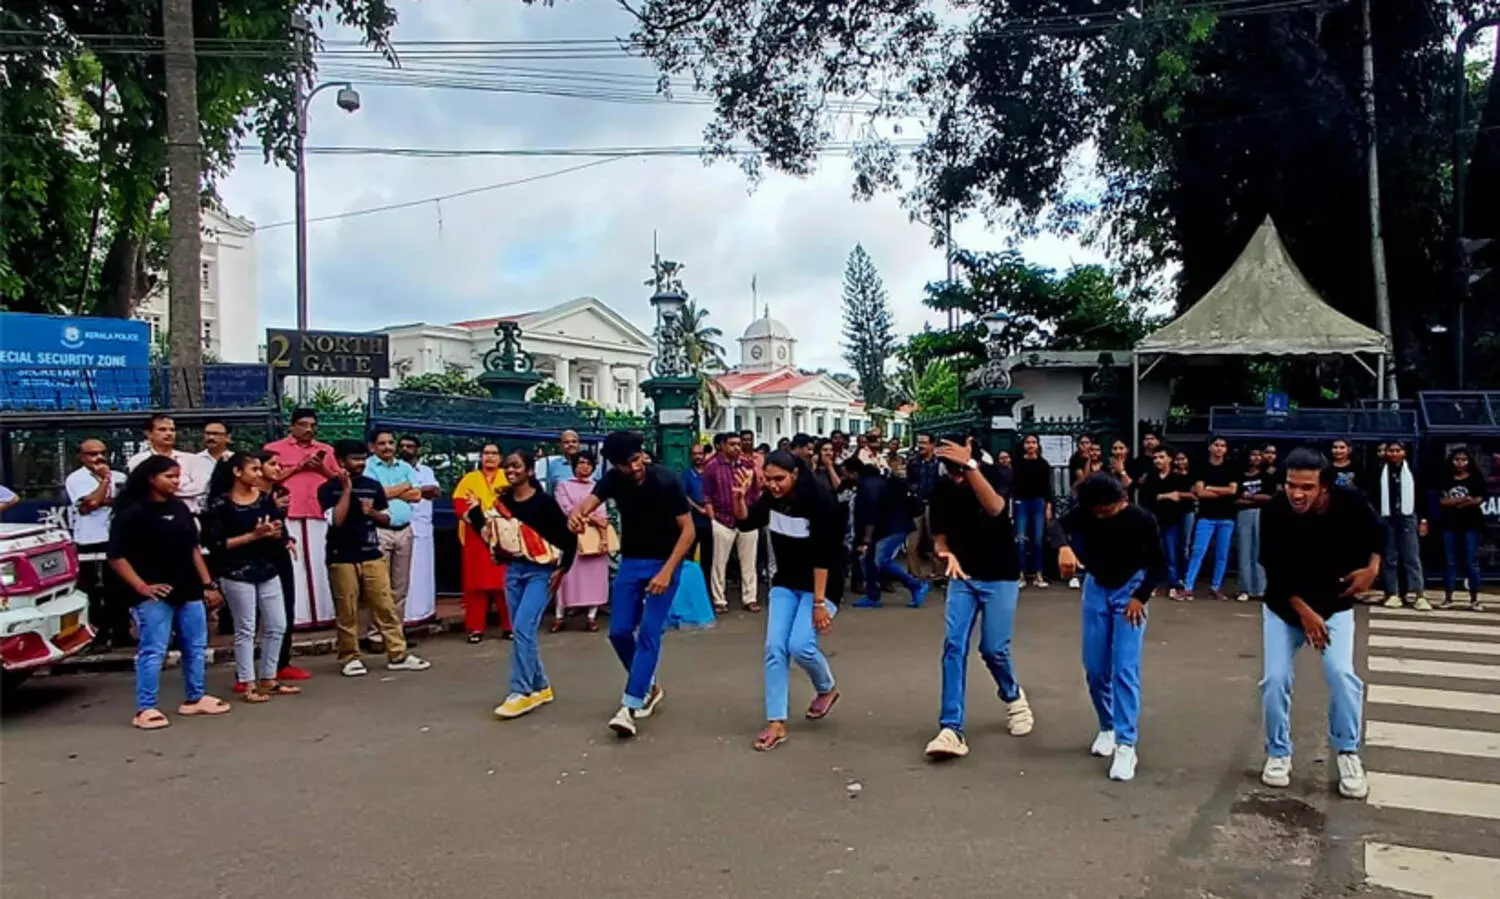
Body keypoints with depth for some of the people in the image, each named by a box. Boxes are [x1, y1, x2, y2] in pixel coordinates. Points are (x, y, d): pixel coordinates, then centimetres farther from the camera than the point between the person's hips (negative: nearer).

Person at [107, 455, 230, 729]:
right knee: (153, 652, -4)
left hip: (189, 592, 7)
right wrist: (141, 586, -15)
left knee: (196, 647, 13)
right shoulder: (133, 512, -9)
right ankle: (145, 709, 4)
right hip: (155, 596, -6)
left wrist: (208, 584, 13)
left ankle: (195, 699, 25)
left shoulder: (180, 508, 9)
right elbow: (116, 556, -10)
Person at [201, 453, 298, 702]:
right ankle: (247, 683, 10)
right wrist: (252, 535, -19)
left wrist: (275, 532, -14)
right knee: (245, 629, 1)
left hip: (268, 571, 6)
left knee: (277, 626, 8)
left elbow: (282, 535, 9)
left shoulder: (266, 499, 7)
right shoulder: (220, 503, -8)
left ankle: (268, 679, 21)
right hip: (237, 574, -6)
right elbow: (215, 543, -15)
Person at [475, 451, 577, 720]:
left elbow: (569, 536, -7)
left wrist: (562, 569, -9)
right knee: (523, 632, 9)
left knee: (523, 628, -15)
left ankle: (521, 693, -6)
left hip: (541, 572, -6)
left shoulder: (544, 501, -11)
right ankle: (541, 687, 25)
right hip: (513, 570, 6)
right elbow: (492, 534, 7)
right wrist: (475, 516, -4)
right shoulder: (501, 501, 4)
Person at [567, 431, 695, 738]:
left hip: (664, 562, -5)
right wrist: (577, 515, -51)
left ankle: (630, 706, -10)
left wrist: (667, 571, -25)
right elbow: (588, 503, -26)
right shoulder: (613, 479, -9)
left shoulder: (666, 481, -20)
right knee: (619, 631, 4)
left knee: (649, 633, -11)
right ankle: (648, 686, 26)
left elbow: (688, 530, -18)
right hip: (630, 561, 5)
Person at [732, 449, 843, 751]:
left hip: (818, 584, -6)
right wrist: (739, 497, -20)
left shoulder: (819, 500, -23)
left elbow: (824, 555, -24)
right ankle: (776, 723, 3)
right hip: (785, 583, 6)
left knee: (800, 646, -17)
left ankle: (827, 689, 16)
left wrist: (819, 602, -24)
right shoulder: (771, 497, -7)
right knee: (774, 648, -4)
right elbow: (746, 523, 1)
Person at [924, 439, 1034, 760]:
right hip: (963, 577, 3)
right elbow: (940, 535, 2)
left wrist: (971, 466, -43)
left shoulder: (990, 473, -14)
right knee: (953, 646, -10)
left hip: (1000, 576, -3)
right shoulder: (941, 490, -4)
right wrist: (947, 554, -21)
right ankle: (952, 730, -10)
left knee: (993, 649, -3)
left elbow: (995, 508, -34)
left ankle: (1013, 697, 31)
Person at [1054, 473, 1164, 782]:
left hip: (1130, 589, -3)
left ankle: (1126, 744, -12)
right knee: (1094, 667, 4)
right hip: (1096, 588, 3)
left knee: (1125, 668, -13)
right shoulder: (1086, 512, -15)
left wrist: (1141, 597, -16)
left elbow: (1157, 563, -8)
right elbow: (1057, 525, -30)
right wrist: (1063, 547, -50)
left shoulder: (1142, 520, -19)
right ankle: (1107, 728, 25)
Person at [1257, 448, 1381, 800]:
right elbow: (1275, 571, -18)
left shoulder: (1350, 504, -22)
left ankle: (1348, 753, 5)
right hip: (1283, 606, 0)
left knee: (1342, 674, -16)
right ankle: (1278, 753, 16)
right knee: (1275, 678, -5)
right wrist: (1303, 611, -19)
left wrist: (1372, 568, -12)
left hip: (1335, 605, 0)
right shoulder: (1274, 512, -26)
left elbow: (1376, 533, 1)